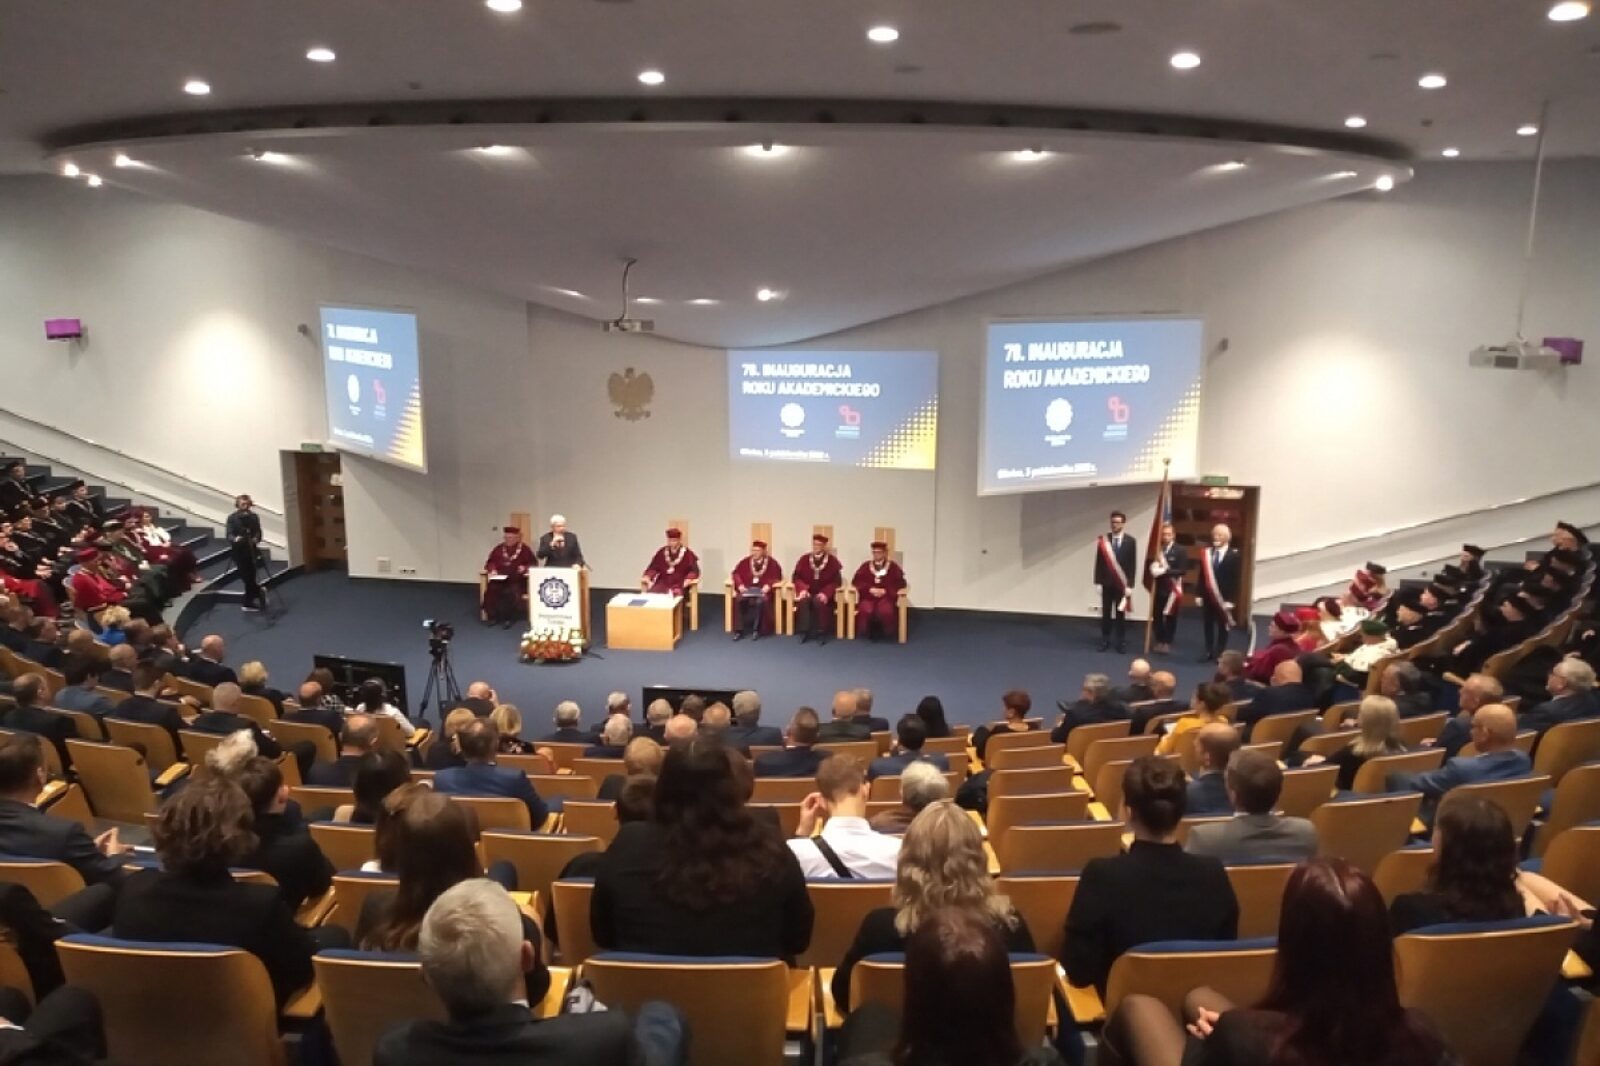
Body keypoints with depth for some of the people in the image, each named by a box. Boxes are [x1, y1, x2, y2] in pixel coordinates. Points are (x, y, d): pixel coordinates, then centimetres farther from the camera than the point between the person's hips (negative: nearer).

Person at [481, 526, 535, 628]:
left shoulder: (525, 549, 9)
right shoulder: (498, 549, 18)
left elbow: (533, 563, 8)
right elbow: (490, 562, 20)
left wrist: (525, 568, -12)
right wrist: (492, 569, -1)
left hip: (516, 579, -3)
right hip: (499, 578, 3)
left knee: (511, 592, -33)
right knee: (491, 590, -28)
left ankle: (508, 618, -19)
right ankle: (492, 617, -16)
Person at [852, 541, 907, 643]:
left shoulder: (893, 567, 8)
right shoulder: (865, 566, 13)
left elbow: (900, 584, 2)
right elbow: (856, 582, 7)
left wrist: (885, 591, -11)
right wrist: (870, 589, -9)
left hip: (886, 597, -1)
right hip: (868, 597, 1)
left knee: (886, 611, -36)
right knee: (865, 610, -34)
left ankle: (886, 633, -7)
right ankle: (870, 632, -8)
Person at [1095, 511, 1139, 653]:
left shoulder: (1130, 541, -3)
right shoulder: (1103, 540, 0)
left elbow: (1133, 564, -3)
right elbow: (1099, 562, 1)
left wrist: (1129, 585, -9)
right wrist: (1098, 582, -4)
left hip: (1122, 583, -1)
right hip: (1106, 582, 1)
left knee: (1121, 613, 6)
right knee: (1106, 613, 6)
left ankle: (1121, 642, 10)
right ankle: (1105, 641, 13)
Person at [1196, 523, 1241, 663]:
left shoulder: (1234, 555, -7)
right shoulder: (1206, 553, 5)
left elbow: (1235, 580, -10)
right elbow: (1202, 576, 7)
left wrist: (1230, 600, -15)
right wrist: (1199, 595, 1)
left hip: (1224, 597, -4)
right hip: (1208, 596, 4)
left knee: (1223, 627, 6)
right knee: (1208, 625, 10)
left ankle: (1220, 653, 12)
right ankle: (1209, 652, 19)